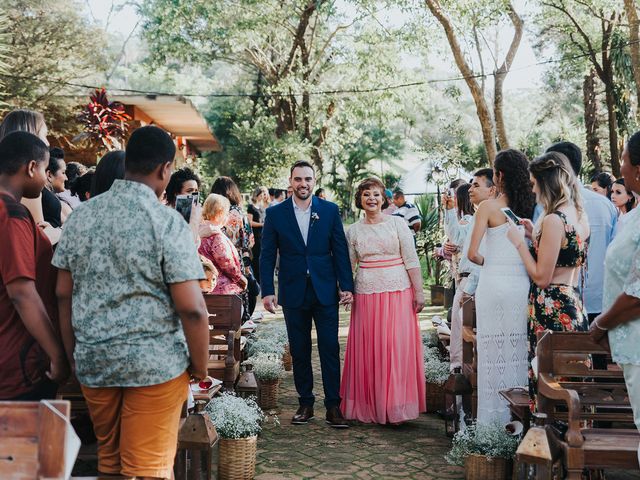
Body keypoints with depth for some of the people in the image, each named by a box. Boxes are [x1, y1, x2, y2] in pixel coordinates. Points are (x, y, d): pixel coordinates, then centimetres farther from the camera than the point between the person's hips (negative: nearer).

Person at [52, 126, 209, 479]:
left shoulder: (81, 216, 4)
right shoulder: (167, 222, -11)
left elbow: (63, 294, 7)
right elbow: (191, 308, -15)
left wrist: (74, 356, 16)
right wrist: (200, 368, -2)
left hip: (93, 362, 5)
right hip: (155, 364, -5)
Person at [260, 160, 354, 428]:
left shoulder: (330, 210, 3)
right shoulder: (275, 214, 2)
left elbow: (340, 251, 3)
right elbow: (267, 255, 2)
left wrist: (346, 286, -3)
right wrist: (267, 291, -5)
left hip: (325, 291, 0)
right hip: (293, 293, 1)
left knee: (330, 350, -1)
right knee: (299, 352, 9)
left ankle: (333, 406, 6)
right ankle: (305, 404, 19)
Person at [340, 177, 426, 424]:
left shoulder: (397, 223, 2)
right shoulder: (353, 231, 8)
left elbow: (411, 260, -1)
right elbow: (348, 266, 12)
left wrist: (418, 292, -5)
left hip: (398, 293, -2)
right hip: (366, 295, 2)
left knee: (398, 349, -3)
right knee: (367, 350, 4)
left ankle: (395, 406, 7)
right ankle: (369, 406, 16)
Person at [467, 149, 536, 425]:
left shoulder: (488, 207, -7)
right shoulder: (529, 207, 5)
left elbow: (472, 253, -10)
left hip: (494, 284, -4)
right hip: (522, 284, 4)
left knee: (495, 351, 3)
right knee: (519, 348, 12)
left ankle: (495, 416, 9)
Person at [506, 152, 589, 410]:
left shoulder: (553, 220, -17)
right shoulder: (580, 217, 10)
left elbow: (542, 277, -16)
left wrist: (520, 242, -6)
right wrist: (535, 234, 17)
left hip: (551, 310, -9)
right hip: (575, 304, 9)